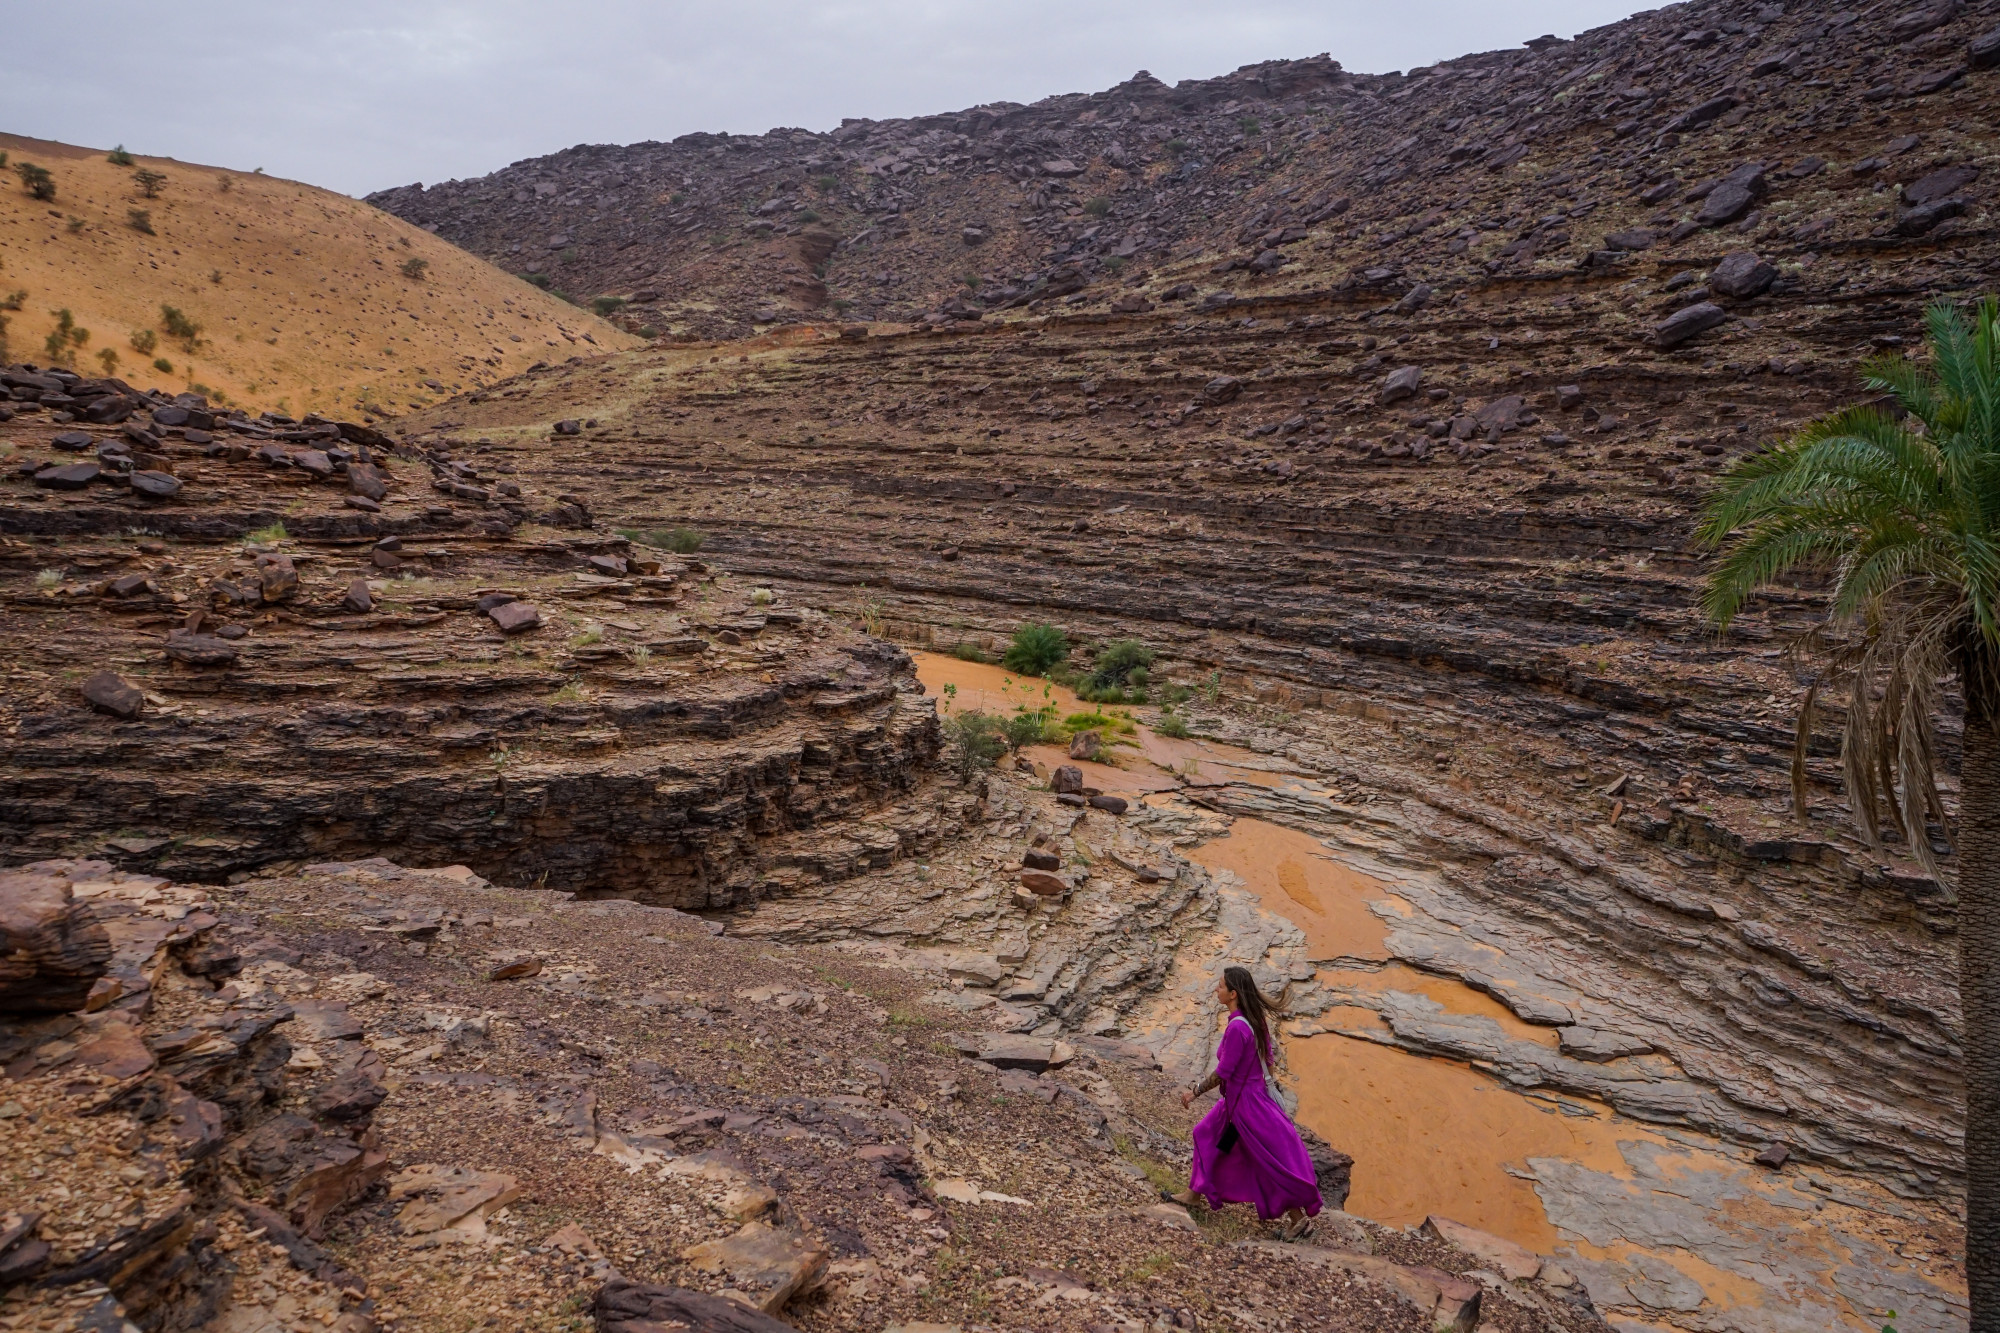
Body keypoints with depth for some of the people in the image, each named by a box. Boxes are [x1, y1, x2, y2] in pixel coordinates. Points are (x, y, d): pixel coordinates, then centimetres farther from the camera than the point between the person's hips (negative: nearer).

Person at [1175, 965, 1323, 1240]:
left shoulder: (1237, 1027, -30)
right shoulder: (1257, 1019, -4)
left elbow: (1222, 1074, -24)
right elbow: (1266, 1060, 7)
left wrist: (1195, 1092, -11)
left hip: (1244, 1100, -9)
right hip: (1255, 1091, 10)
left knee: (1271, 1161, 6)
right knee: (1208, 1134, 23)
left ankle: (1299, 1219, 21)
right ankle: (1196, 1191, 39)